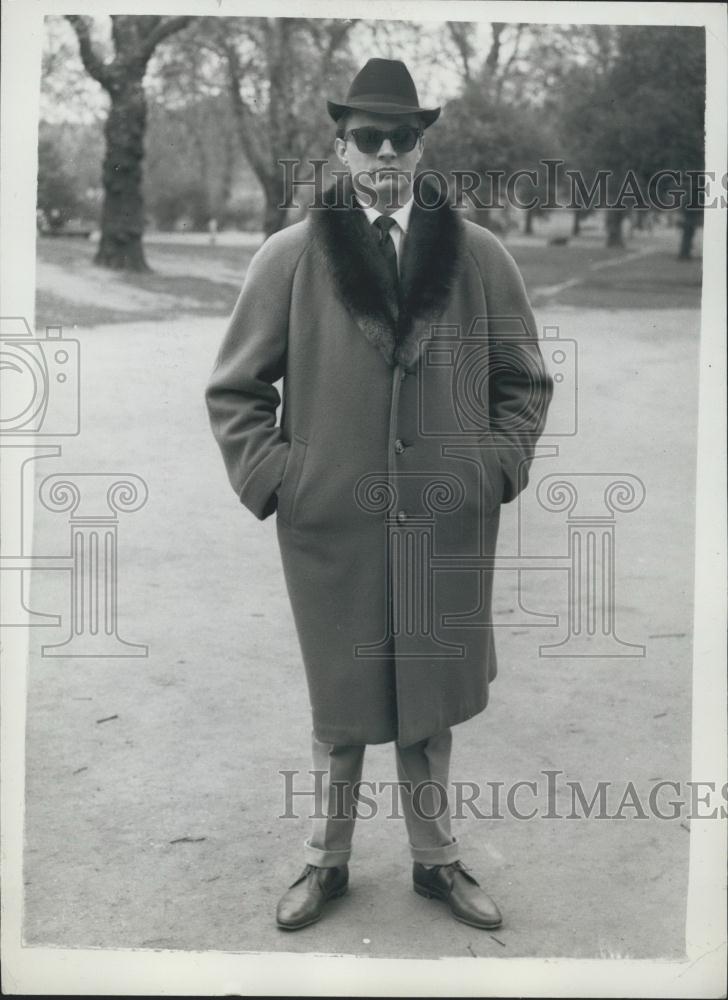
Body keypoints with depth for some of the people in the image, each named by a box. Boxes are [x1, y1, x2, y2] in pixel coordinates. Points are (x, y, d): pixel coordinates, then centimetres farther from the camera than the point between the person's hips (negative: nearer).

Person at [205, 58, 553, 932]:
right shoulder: (290, 256, -1)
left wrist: (497, 467, 2)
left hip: (448, 527, 1)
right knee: (340, 706, 11)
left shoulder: (478, 256, 3)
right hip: (331, 526, -1)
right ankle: (325, 862, 31)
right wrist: (271, 477, -3)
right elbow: (234, 388, 5)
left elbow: (524, 379, 12)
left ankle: (437, 861, 31)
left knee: (432, 703, 13)